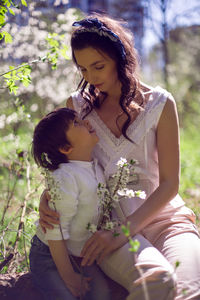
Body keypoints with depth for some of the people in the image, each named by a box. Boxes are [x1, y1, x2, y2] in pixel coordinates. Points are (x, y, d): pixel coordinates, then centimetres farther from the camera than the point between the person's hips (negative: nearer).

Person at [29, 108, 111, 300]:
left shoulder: (97, 168, 0)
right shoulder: (64, 178, -25)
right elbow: (56, 233, -24)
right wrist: (69, 278, -19)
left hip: (82, 256, 6)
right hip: (51, 257, -6)